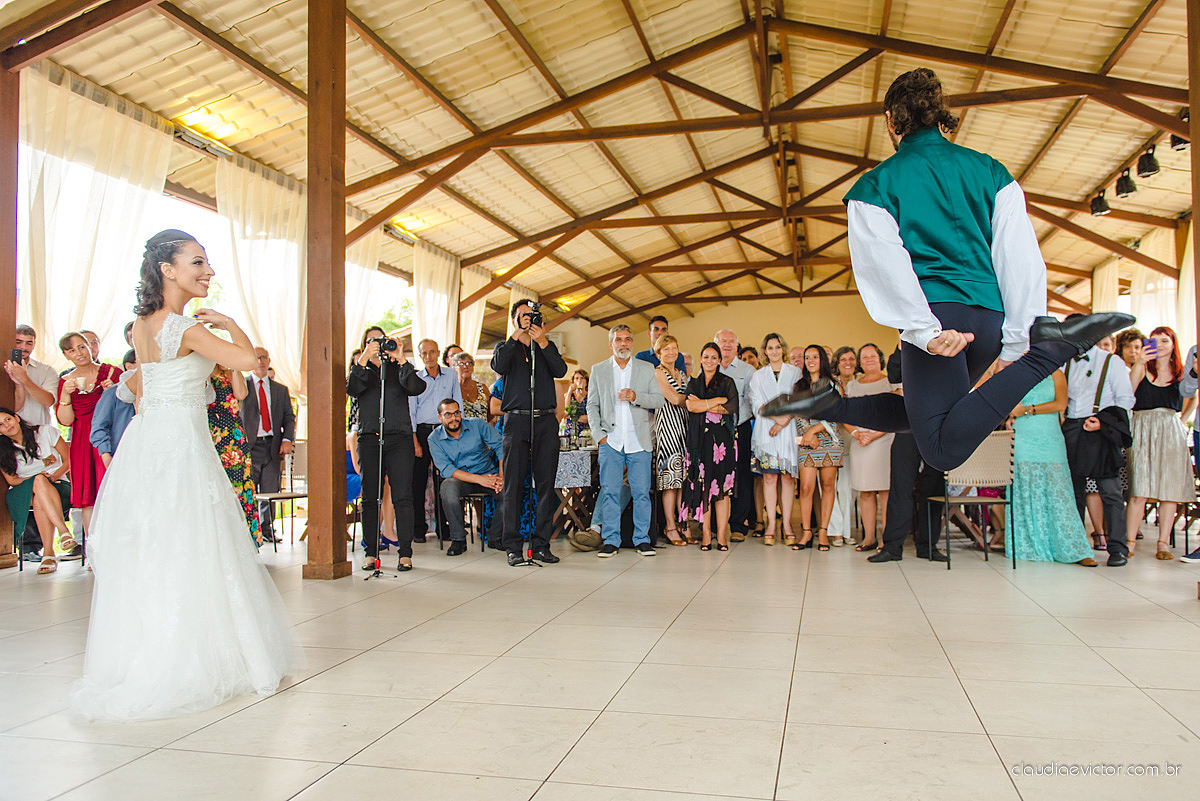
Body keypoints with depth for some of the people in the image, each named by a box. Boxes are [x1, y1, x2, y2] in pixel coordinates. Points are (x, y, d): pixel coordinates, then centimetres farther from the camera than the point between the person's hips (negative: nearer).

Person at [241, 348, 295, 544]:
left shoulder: (281, 390, 16)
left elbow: (289, 417, 13)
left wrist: (287, 439, -2)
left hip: (273, 446, 2)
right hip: (250, 445, -2)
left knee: (270, 491, 2)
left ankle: (267, 530, 14)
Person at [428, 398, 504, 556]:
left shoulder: (477, 425, -3)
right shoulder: (435, 439, -4)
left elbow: (500, 445, -6)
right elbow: (446, 469, -14)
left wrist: (501, 476, -22)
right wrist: (479, 479, -26)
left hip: (488, 475, 1)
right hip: (459, 478, -1)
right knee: (448, 488, -36)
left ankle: (495, 536, -7)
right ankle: (458, 539, -19)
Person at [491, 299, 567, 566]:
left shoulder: (547, 347, 19)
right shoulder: (506, 347, 16)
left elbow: (560, 371, -1)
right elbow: (498, 366, -7)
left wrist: (542, 342, -10)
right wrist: (516, 335, -10)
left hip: (546, 421, 2)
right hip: (516, 421, -1)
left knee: (546, 483, -1)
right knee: (513, 484, -4)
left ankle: (541, 544, 4)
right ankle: (513, 547, -1)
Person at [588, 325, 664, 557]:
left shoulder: (647, 369, 10)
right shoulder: (598, 370, 11)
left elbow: (658, 399, 3)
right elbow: (592, 405, 9)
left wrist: (635, 396, -14)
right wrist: (599, 433, -2)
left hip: (638, 441, 0)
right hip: (610, 441, 0)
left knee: (641, 492, 0)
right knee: (609, 492, -1)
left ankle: (642, 539, 10)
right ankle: (611, 540, 8)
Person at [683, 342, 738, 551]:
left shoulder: (727, 382, 10)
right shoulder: (693, 383, 14)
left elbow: (732, 408, -5)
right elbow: (691, 406, -5)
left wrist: (703, 405, -6)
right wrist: (719, 400, -6)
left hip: (722, 438, -1)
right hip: (700, 438, 1)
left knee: (722, 486, -5)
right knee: (702, 485, -2)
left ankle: (721, 535, -3)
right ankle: (706, 535, 2)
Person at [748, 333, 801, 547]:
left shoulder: (795, 373, 11)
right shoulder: (758, 375, 14)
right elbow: (757, 404, 3)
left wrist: (784, 421, -12)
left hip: (789, 430, 0)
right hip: (765, 430, 0)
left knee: (788, 476, -3)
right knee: (769, 476, -4)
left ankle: (787, 524, 1)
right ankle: (770, 524, -2)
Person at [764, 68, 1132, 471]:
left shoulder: (875, 184, 8)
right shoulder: (989, 169, 17)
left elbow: (883, 266, -8)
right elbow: (1020, 256, 8)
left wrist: (925, 331, -14)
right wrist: (1018, 340, 5)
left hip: (935, 314, -4)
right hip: (989, 314, 5)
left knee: (944, 449, -4)